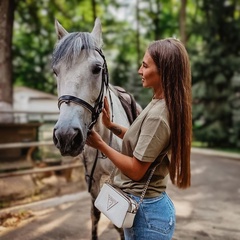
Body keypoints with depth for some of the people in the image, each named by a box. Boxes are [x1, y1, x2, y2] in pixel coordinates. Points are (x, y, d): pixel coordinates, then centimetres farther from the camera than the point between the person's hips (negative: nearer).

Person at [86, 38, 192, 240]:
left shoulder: (158, 115, -26)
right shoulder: (163, 106, 4)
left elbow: (136, 170, -22)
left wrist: (100, 144, -14)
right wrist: (110, 125, 4)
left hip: (145, 210, -9)